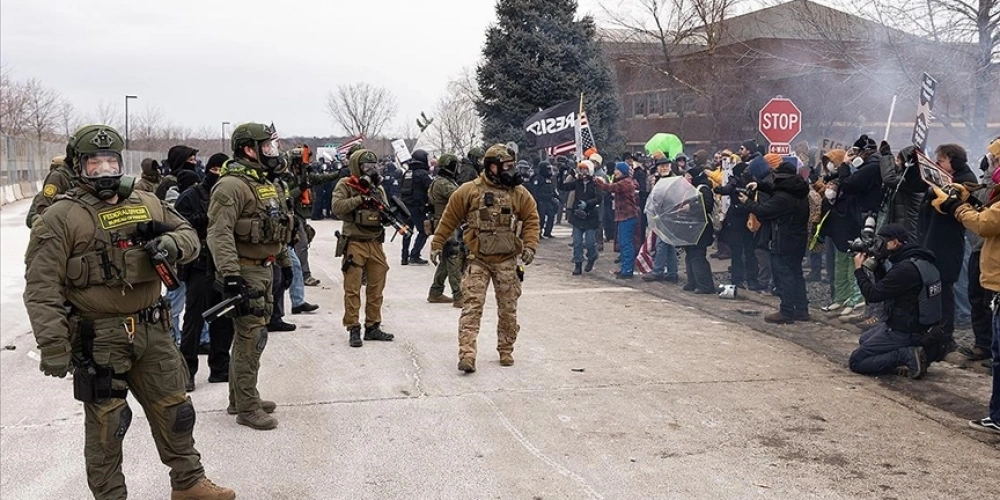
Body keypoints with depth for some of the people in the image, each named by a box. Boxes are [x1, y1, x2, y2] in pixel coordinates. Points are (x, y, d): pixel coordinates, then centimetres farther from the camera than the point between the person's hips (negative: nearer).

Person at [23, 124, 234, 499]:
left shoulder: (147, 205, 8)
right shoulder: (60, 218, -8)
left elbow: (189, 236, 13)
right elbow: (42, 289, -12)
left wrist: (173, 244, -12)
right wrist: (52, 345, -18)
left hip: (152, 331, 5)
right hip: (98, 338, -5)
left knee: (173, 410, 15)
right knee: (105, 425, 6)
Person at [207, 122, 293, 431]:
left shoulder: (264, 184, 15)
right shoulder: (232, 185, -17)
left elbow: (277, 228, 24)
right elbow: (219, 234, -25)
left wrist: (285, 262, 25)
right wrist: (230, 276, -31)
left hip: (263, 269, 10)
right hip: (245, 272, -10)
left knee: (253, 336, 17)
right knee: (250, 338, -6)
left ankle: (240, 398, 29)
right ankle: (247, 408, 3)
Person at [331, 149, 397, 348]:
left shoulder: (377, 187, 13)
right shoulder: (345, 186, -3)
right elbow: (337, 206, -18)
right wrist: (360, 199, -21)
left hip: (375, 243, 6)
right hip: (354, 243, -6)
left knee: (376, 288, 11)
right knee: (353, 289, -2)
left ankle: (373, 327, 21)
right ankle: (353, 329, 5)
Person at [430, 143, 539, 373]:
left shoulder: (519, 193, 3)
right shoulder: (469, 191, -3)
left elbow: (531, 219, 7)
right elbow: (449, 218, 3)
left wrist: (529, 245, -7)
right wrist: (437, 244, 4)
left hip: (507, 261, 2)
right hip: (477, 259, -2)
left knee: (508, 309, 10)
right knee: (472, 306, -9)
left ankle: (506, 351, 26)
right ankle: (467, 355, -11)